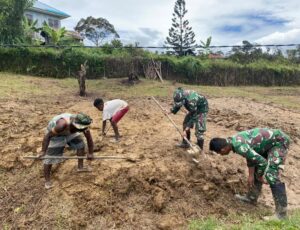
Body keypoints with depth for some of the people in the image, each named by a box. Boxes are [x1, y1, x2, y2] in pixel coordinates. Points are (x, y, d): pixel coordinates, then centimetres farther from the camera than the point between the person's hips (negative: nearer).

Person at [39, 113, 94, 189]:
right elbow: (48, 136, -36)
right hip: (54, 132, -5)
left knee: (80, 145, 6)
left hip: (69, 131, 5)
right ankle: (47, 181, 10)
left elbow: (89, 139, -16)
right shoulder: (63, 124, -45)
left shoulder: (83, 126, -29)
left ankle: (80, 167, 24)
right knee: (50, 156, -5)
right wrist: (43, 151, -35)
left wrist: (90, 153, -11)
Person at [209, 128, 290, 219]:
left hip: (279, 141, -10)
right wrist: (251, 175, 10)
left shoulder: (239, 146, -29)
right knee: (256, 170, 15)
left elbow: (262, 161, -25)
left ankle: (281, 213, -3)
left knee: (271, 177, -14)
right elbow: (251, 155, 10)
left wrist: (260, 176, -7)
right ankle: (251, 197, 28)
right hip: (269, 142, 10)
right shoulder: (234, 140, -1)